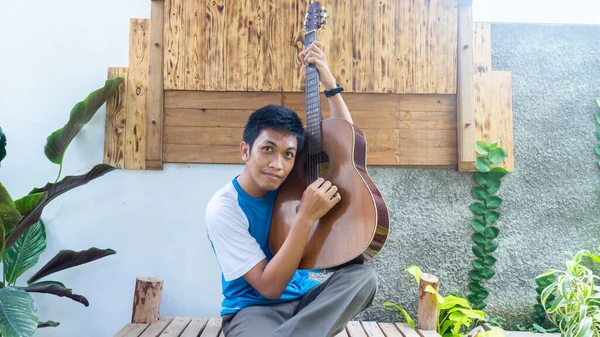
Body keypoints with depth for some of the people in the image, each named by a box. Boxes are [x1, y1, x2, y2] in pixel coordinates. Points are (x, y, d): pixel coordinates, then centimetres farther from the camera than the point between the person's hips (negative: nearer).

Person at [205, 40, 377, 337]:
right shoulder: (223, 208, -18)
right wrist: (307, 216, -30)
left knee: (362, 276, -26)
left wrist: (329, 82, -6)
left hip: (303, 298, 8)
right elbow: (270, 286, -22)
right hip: (253, 309, -7)